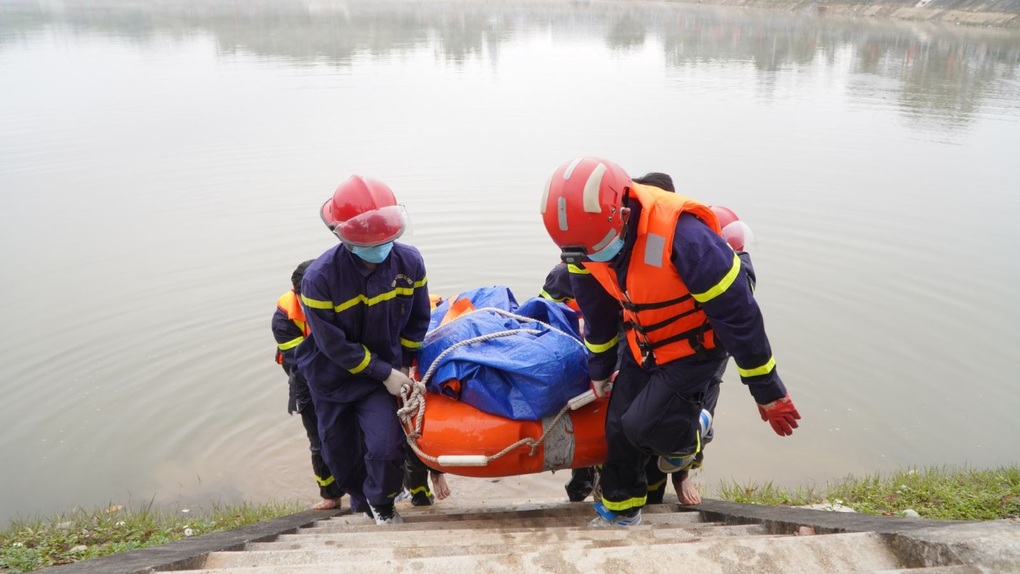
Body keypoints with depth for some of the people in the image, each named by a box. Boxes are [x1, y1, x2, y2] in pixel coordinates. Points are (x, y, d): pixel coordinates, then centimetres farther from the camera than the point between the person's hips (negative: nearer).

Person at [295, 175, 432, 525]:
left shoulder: (409, 261, -17)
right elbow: (334, 344, -20)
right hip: (333, 375, 0)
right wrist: (384, 372, -20)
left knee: (386, 445, -16)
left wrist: (402, 366, -2)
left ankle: (381, 501, 18)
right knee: (341, 452, 15)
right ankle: (361, 500, 48)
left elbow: (418, 320, -1)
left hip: (386, 370, 1)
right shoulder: (320, 278, -26)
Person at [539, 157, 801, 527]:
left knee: (643, 424, -16)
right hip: (644, 346, 6)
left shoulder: (679, 235, -38)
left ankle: (690, 434, 19)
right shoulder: (589, 234, -16)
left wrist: (769, 393, -18)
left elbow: (738, 314, -27)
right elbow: (596, 313, 2)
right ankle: (618, 511, 32)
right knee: (618, 425, 7)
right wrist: (599, 371, 15)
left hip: (696, 348, -6)